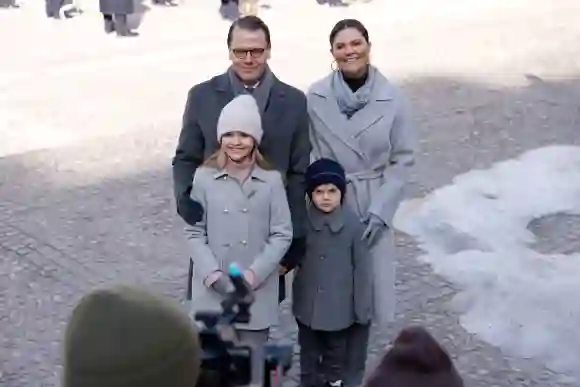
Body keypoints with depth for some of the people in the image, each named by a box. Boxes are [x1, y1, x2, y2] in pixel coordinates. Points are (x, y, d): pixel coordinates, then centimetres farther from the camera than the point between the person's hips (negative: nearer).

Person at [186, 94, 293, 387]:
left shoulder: (271, 180, -5)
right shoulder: (204, 178, -4)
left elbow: (282, 235, -3)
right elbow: (194, 233, -1)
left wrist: (254, 274, -13)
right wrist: (211, 273, -13)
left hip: (256, 292, 0)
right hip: (213, 291, 0)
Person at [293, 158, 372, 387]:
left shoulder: (353, 224, -14)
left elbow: (362, 267, -9)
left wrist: (362, 307, -7)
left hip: (339, 307, -1)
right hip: (307, 305, 2)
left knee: (335, 354, 18)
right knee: (309, 354, 19)